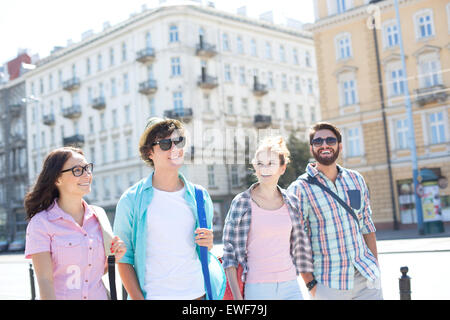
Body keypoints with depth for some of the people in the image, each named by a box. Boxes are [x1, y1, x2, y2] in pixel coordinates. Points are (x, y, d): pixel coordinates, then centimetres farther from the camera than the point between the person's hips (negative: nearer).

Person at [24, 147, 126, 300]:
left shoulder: (98, 216, 2)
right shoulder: (40, 224, -11)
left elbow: (100, 270, 11)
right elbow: (45, 281, -15)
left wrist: (113, 258, -6)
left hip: (99, 294, 4)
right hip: (62, 296, -4)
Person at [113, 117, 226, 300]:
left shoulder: (200, 196, 4)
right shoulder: (131, 200, -5)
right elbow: (124, 258, -5)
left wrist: (209, 243, -6)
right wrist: (138, 298, -14)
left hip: (198, 292, 3)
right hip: (154, 295, -3)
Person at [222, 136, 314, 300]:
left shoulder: (292, 203, 6)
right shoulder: (241, 203, -4)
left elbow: (301, 246, 14)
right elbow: (229, 253, -4)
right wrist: (237, 296, -9)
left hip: (290, 286, 3)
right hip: (256, 288, -3)